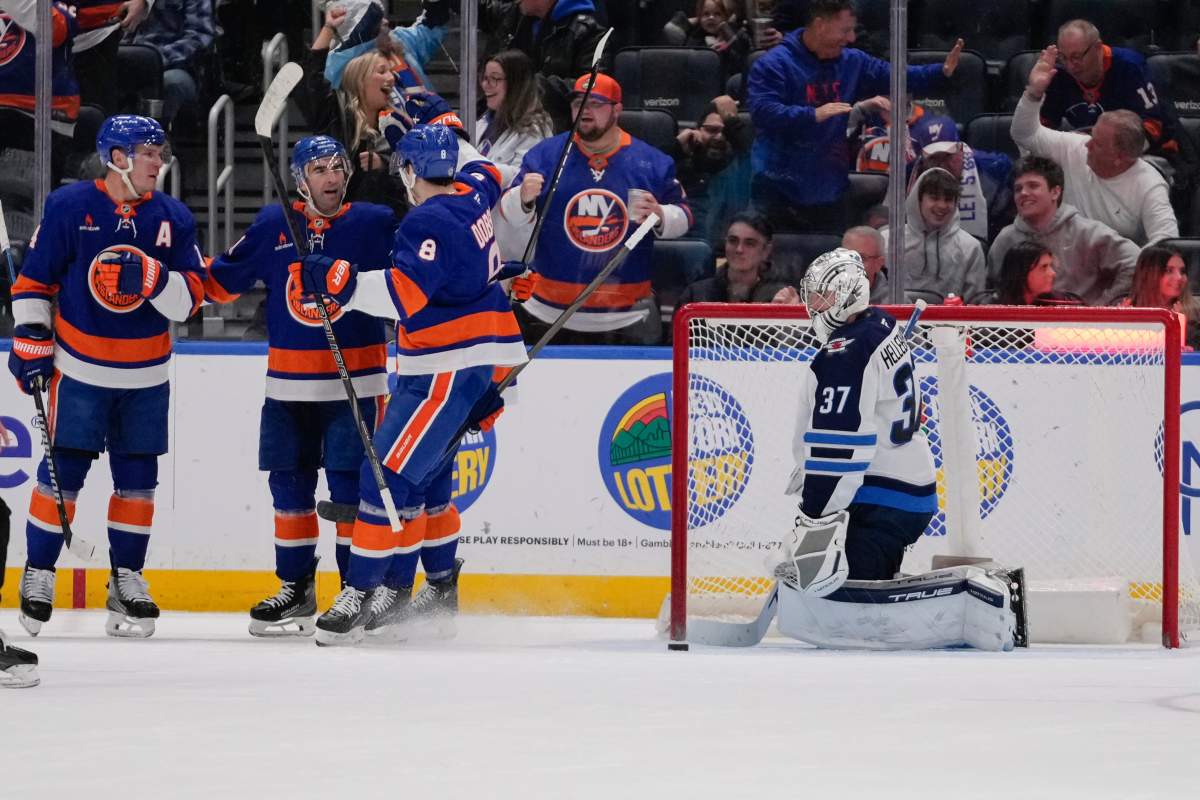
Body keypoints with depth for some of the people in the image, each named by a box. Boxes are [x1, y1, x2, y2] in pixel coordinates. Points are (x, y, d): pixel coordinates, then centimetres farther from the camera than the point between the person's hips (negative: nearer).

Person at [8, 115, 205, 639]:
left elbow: (191, 298, -3)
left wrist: (151, 277, -21)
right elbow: (33, 281, 0)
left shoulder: (173, 217, 1)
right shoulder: (69, 208, -6)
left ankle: (127, 581, 17)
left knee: (137, 478, 7)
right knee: (63, 472, -4)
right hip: (79, 368, -3)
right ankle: (38, 575, 8)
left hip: (146, 377, 3)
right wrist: (30, 344, -4)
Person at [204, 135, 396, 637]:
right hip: (288, 383, 3)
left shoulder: (374, 224, -2)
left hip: (354, 383, -3)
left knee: (349, 484, -7)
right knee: (289, 483, 7)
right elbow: (221, 282, 12)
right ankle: (296, 590, 18)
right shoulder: (273, 227, 6)